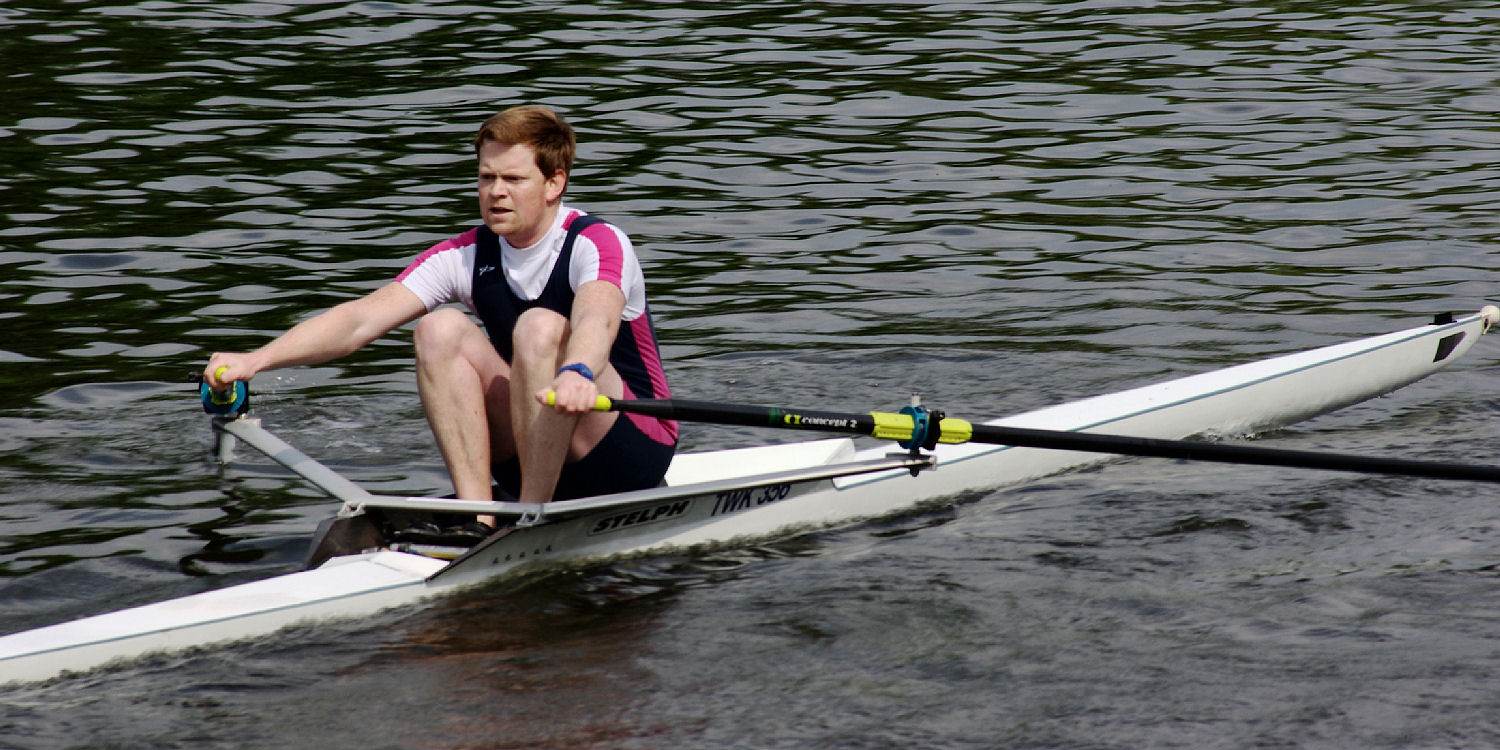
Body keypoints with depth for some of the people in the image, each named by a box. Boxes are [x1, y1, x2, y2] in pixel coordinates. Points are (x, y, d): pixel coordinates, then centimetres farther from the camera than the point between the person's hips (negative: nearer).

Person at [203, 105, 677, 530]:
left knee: (539, 327, -30)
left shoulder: (596, 244, -15)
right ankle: (476, 518, -23)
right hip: (531, 457, 5)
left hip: (633, 452, -5)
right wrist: (255, 360, -25)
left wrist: (577, 373, -63)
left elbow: (597, 319, -39)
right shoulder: (466, 256, 0)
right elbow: (361, 319, -11)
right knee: (442, 329, -16)